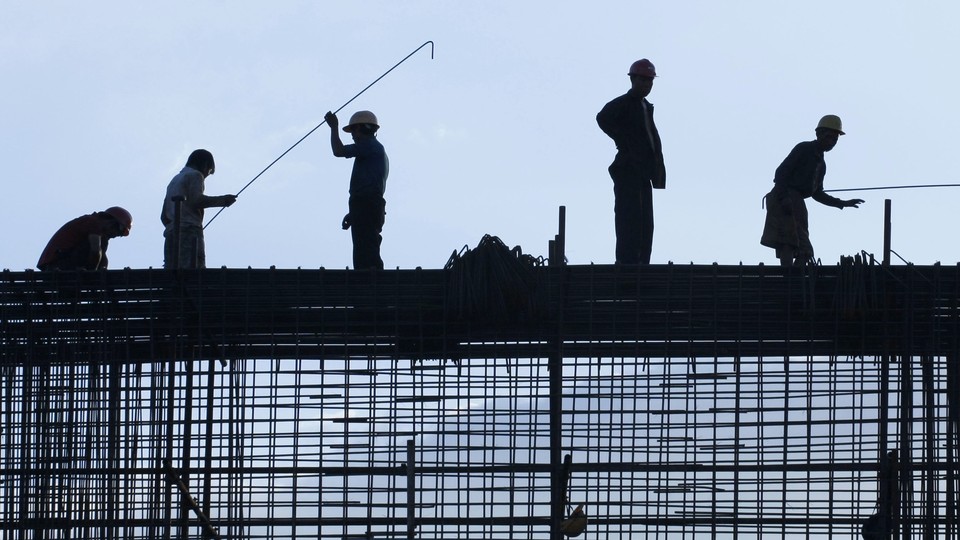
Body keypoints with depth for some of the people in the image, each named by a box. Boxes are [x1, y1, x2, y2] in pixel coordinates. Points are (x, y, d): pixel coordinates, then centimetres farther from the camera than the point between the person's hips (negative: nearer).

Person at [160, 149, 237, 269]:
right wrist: (222, 200, -4)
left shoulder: (174, 180, 29)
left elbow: (164, 216, 26)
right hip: (190, 231, -8)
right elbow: (197, 201, -13)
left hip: (170, 233, 8)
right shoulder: (195, 175, 4)